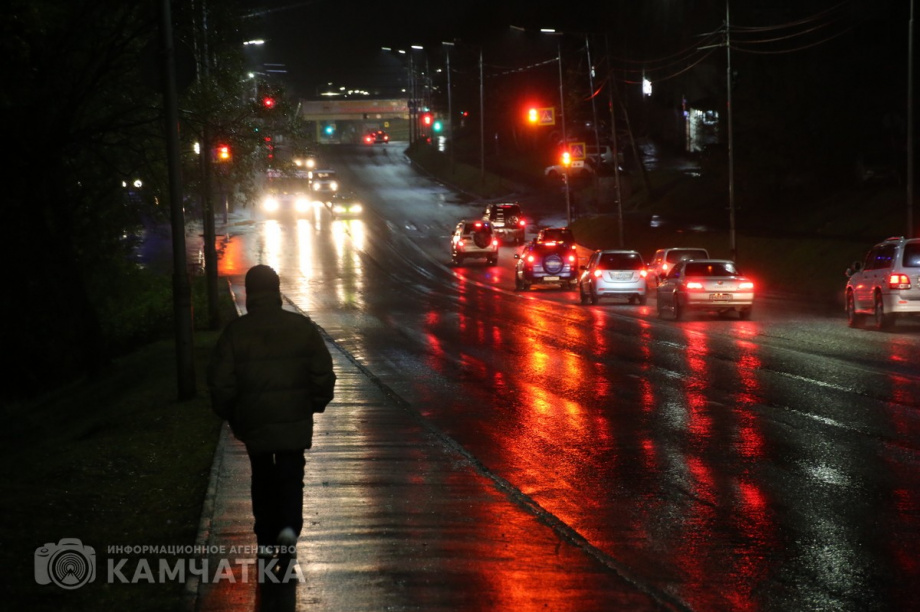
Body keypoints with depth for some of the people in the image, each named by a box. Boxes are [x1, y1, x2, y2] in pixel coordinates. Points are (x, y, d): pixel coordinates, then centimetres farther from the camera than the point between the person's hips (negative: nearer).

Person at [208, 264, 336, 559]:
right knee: (291, 474, 11)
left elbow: (220, 380, -5)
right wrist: (316, 403, 15)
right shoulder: (303, 327, -3)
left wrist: (228, 414, 10)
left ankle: (266, 540, 13)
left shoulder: (235, 331, -6)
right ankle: (290, 523, -12)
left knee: (263, 478, 14)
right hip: (295, 422, 0)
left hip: (253, 422, 0)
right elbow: (323, 373, -1)